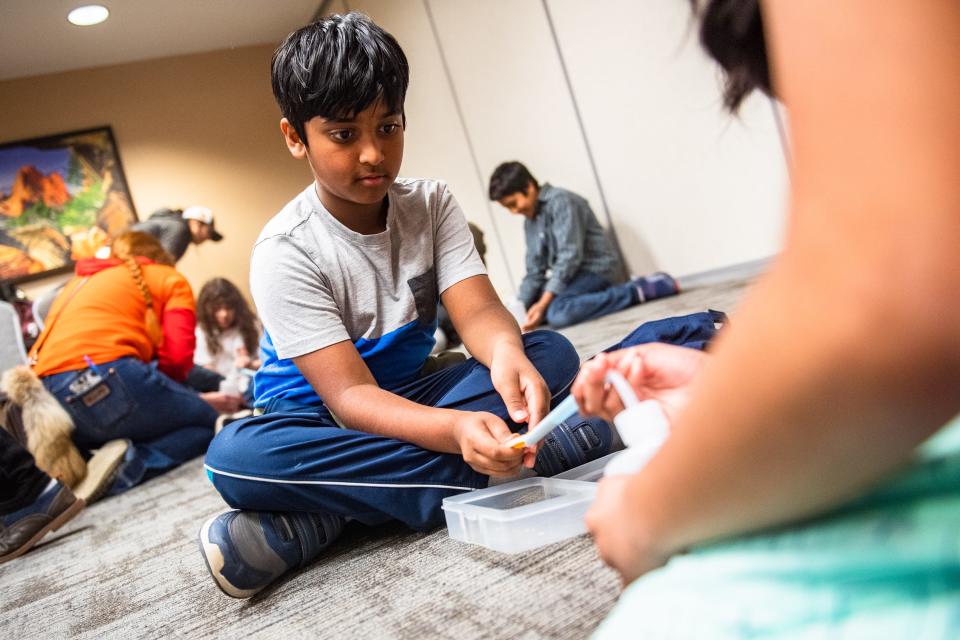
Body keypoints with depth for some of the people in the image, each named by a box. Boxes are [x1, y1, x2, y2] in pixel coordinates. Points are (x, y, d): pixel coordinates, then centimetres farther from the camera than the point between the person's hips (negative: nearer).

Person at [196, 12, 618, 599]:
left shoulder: (431, 205, -4)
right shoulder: (286, 252, -18)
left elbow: (477, 310, -17)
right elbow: (349, 395, -26)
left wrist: (505, 351, -43)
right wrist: (456, 429, -46)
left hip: (413, 396, 4)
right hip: (324, 420, -3)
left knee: (552, 353, -19)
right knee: (234, 455, -36)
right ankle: (485, 473, -30)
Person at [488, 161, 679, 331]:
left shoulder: (560, 201, -15)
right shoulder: (530, 223, 13)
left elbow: (570, 256, -22)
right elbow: (534, 271, 10)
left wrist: (543, 303, -27)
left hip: (596, 268, -10)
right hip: (570, 274, 10)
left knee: (558, 313, -34)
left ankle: (637, 289, -20)